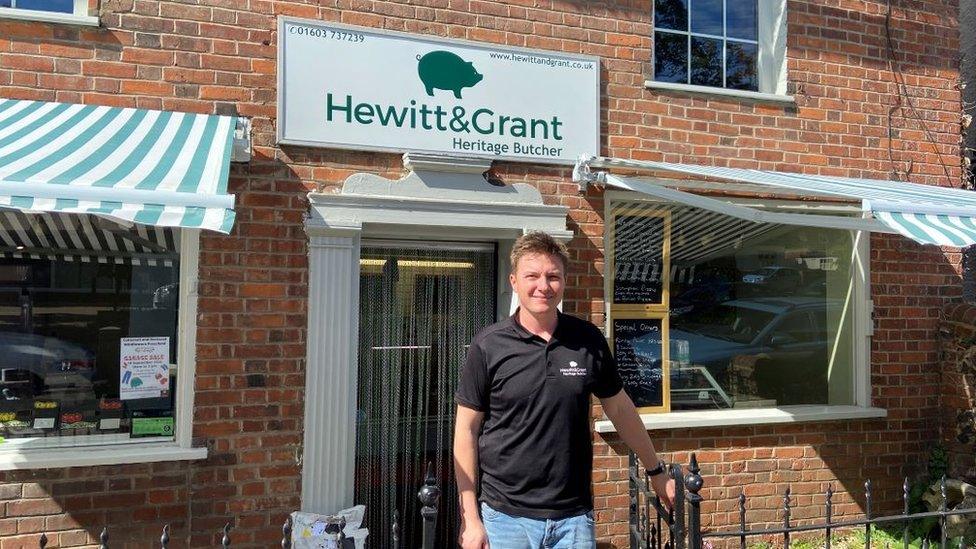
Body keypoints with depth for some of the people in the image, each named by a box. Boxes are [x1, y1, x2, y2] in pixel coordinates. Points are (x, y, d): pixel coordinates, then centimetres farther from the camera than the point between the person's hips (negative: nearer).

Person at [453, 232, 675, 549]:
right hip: (506, 515, -1)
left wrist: (656, 472, 18)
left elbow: (619, 409, 12)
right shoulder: (488, 346, -6)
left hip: (574, 516, 2)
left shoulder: (589, 340, 0)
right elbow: (467, 430, -3)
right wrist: (470, 518, -5)